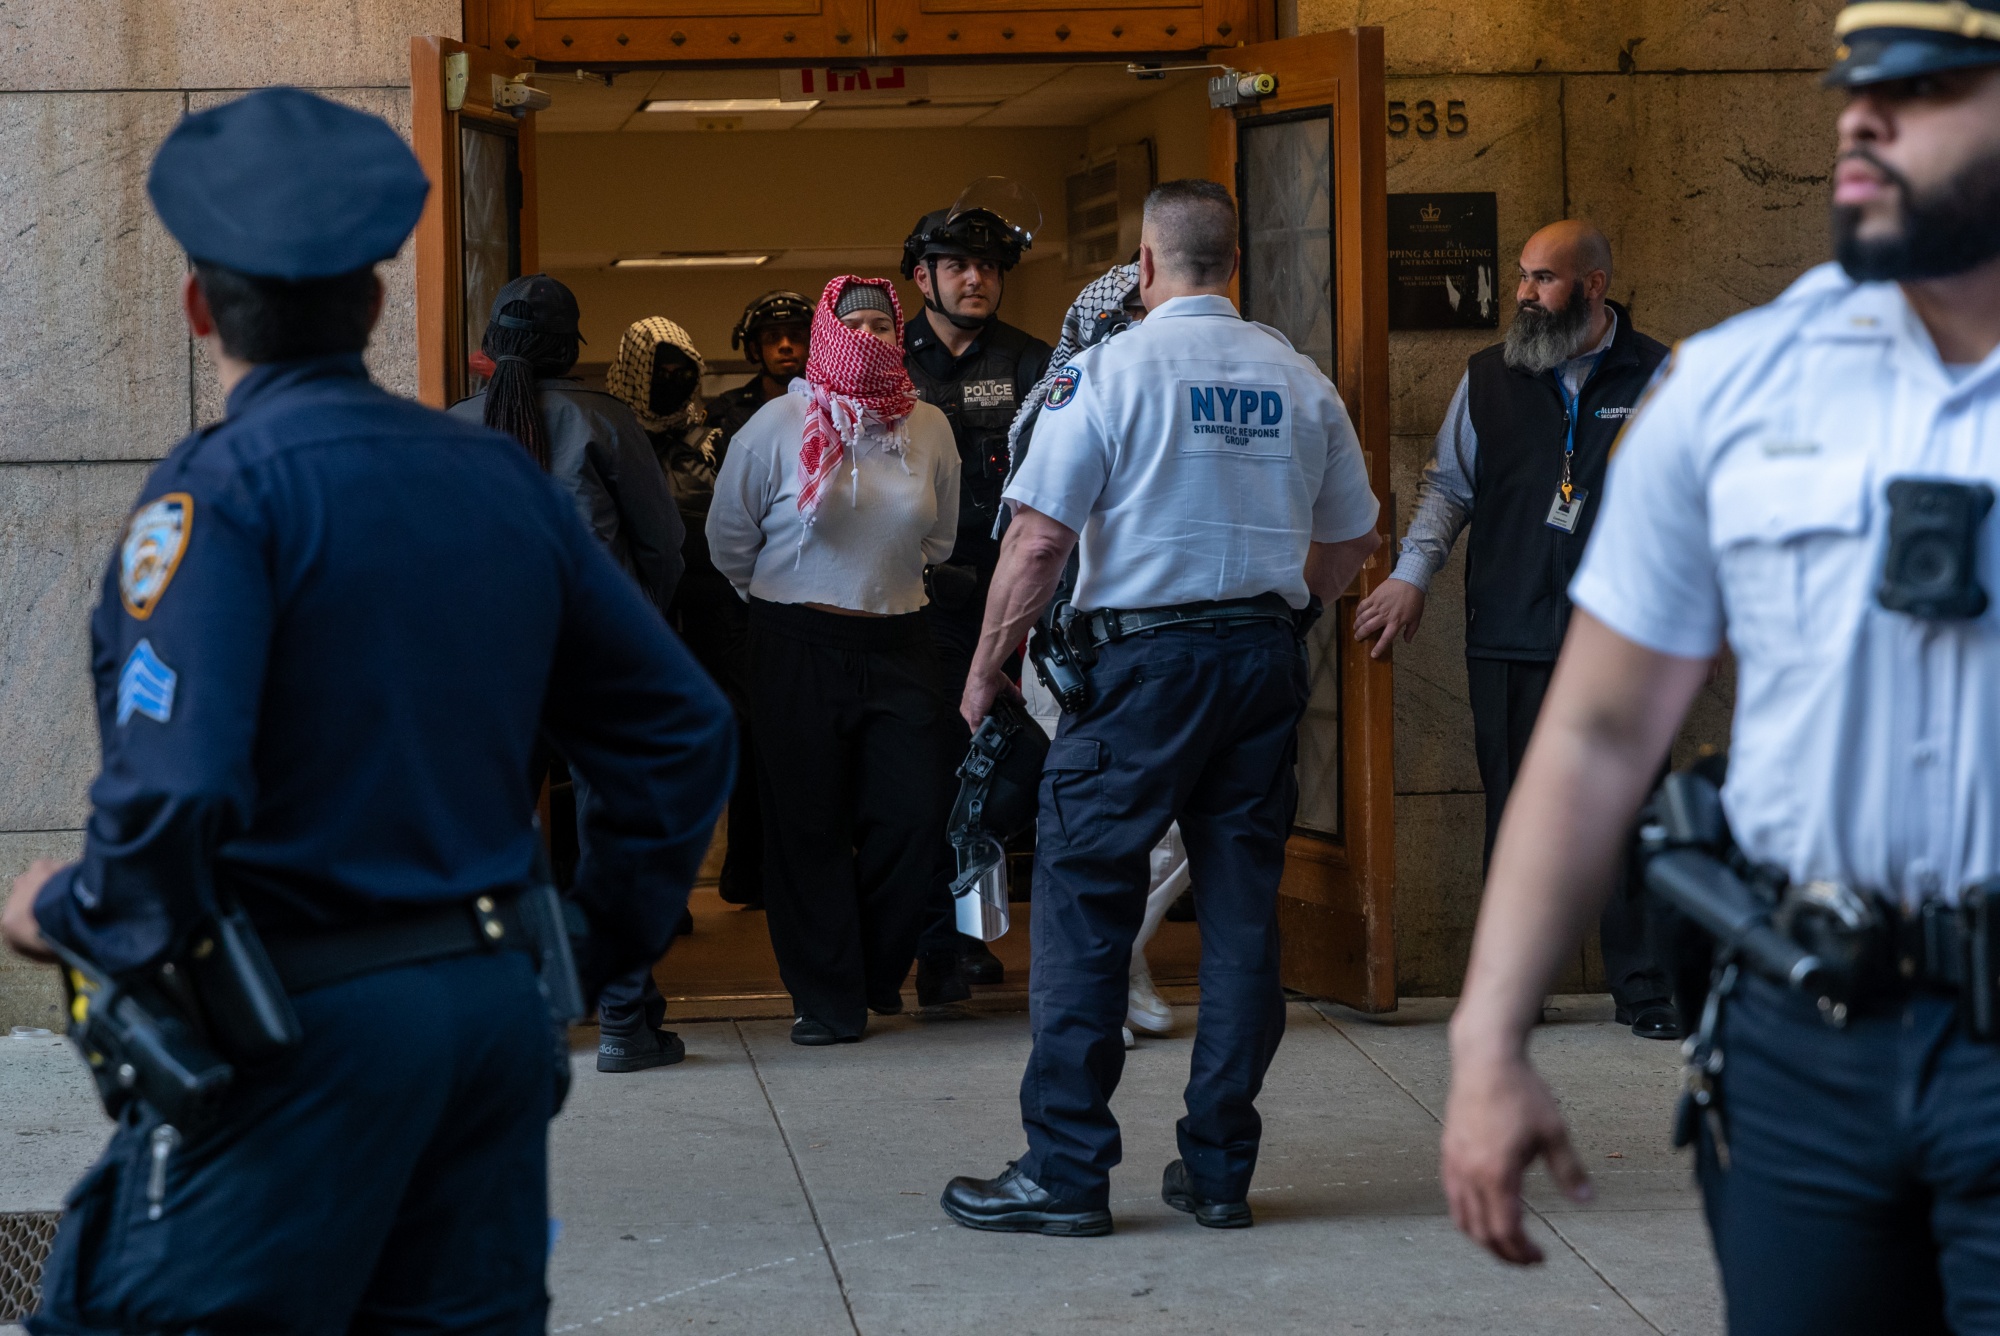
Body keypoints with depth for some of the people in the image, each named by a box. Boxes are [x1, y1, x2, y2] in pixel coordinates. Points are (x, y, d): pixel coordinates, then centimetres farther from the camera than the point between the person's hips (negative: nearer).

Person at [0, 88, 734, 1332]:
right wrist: (591, 957, 21)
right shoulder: (501, 474, 9)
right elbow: (682, 729, 13)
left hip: (305, 1030, -7)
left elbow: (175, 790, -23)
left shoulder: (221, 487, -11)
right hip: (498, 1010, 7)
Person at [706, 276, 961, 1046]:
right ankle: (825, 1000, 8)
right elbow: (729, 537, 7)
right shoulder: (778, 426, -4)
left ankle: (879, 972, 19)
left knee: (914, 810, -4)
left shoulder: (928, 430, 5)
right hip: (799, 649, -3)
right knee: (808, 823, 0)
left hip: (897, 642, 3)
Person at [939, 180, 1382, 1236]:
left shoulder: (1109, 371, -6)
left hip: (1146, 657, -5)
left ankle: (1066, 1170, 0)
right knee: (1242, 904, 8)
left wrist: (987, 670, -1)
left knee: (1084, 899, 0)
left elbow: (1037, 538, -10)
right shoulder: (1299, 380, 8)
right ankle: (1219, 1168, 12)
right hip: (1268, 655, 5)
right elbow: (1352, 541, 17)